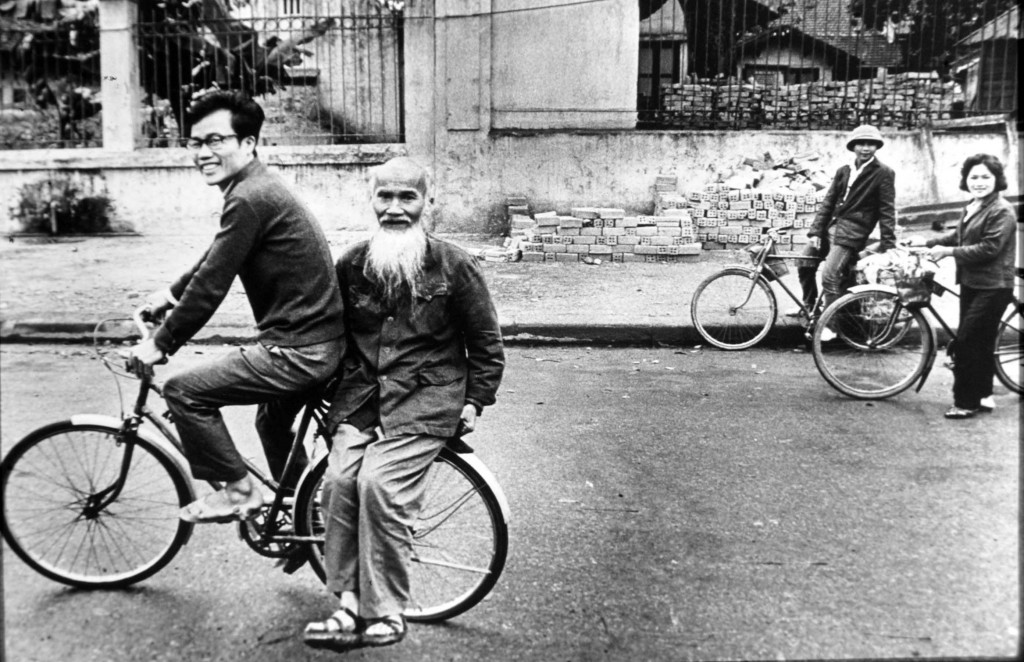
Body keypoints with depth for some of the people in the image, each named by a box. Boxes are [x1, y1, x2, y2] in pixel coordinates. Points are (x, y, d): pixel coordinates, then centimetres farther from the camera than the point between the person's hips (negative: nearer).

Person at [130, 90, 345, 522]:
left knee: (183, 390, -3)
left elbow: (211, 286, -18)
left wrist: (160, 343, -7)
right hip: (313, 340, 10)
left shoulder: (250, 199, -18)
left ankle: (238, 491, 8)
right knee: (273, 422, 30)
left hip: (298, 349, -10)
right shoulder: (257, 187, 13)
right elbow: (215, 260, 28)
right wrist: (172, 293, 34)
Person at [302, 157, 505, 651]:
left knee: (379, 484, -24)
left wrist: (475, 402, 0)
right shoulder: (352, 264, 9)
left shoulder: (453, 266, -2)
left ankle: (386, 612, -10)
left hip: (425, 399, -4)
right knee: (339, 481, -19)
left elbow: (486, 344, 6)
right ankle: (348, 606, -8)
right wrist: (334, 384, 15)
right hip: (362, 394, 4)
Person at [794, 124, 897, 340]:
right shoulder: (843, 171, 10)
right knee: (804, 265, 5)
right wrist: (815, 231, 1)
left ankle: (829, 325, -4)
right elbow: (828, 202, 10)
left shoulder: (883, 173, -5)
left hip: (851, 233, -6)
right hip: (831, 225, 6)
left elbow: (887, 210, -6)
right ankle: (809, 306, 28)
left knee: (829, 276, -17)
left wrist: (888, 244, -8)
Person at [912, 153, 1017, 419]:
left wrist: (949, 252, -20)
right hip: (971, 283, 9)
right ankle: (982, 395, 27)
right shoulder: (972, 207, 11)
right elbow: (958, 234, 21)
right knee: (980, 343, 15)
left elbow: (989, 248, -22)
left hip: (992, 287, -9)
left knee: (966, 342, -10)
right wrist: (928, 242, 12)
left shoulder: (1001, 210, -15)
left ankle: (966, 402, -1)